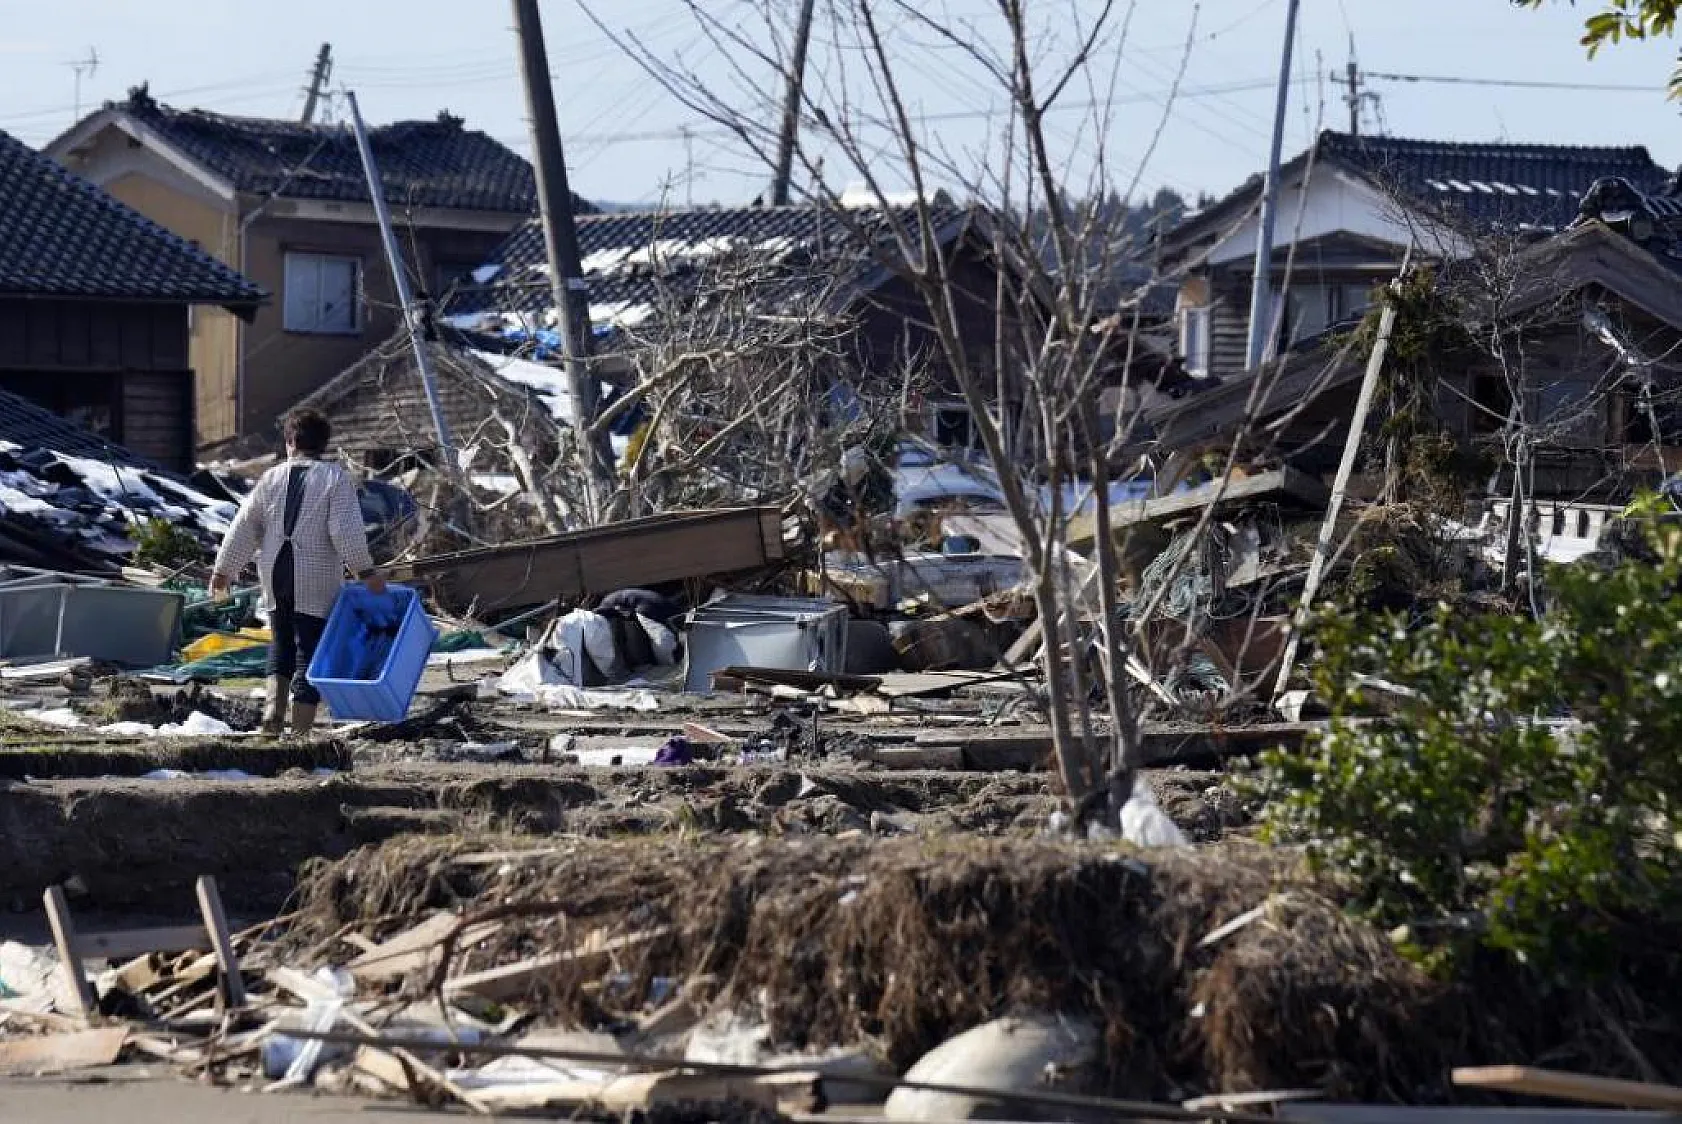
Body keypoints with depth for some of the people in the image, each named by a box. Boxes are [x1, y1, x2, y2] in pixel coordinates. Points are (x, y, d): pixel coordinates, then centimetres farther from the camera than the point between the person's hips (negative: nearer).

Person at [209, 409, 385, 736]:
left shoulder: (272, 478, 6)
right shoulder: (336, 478, -5)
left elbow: (243, 528, 9)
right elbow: (346, 531, -14)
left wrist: (224, 570, 18)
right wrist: (365, 571, -7)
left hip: (275, 577, 3)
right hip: (317, 585, -3)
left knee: (281, 645, 21)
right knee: (309, 652, 2)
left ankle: (273, 704, 0)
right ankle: (300, 730, 0)